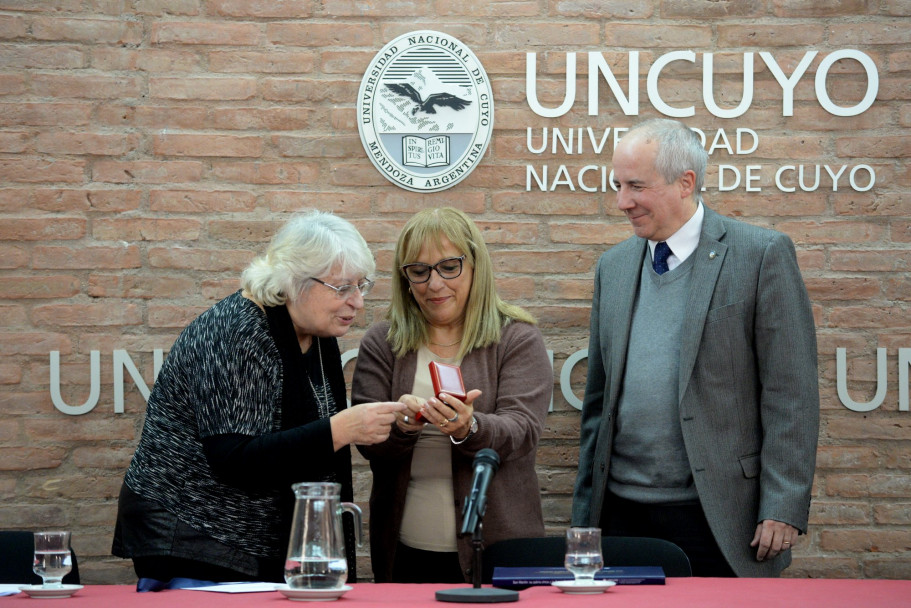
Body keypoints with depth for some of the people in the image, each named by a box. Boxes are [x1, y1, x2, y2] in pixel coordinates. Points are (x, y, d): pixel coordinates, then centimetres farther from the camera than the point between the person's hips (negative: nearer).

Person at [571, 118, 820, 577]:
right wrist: (585, 512, 13)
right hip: (624, 510, 5)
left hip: (718, 517, -5)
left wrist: (783, 509, -13)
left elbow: (792, 395, -7)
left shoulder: (763, 255, -4)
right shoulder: (613, 267, 13)